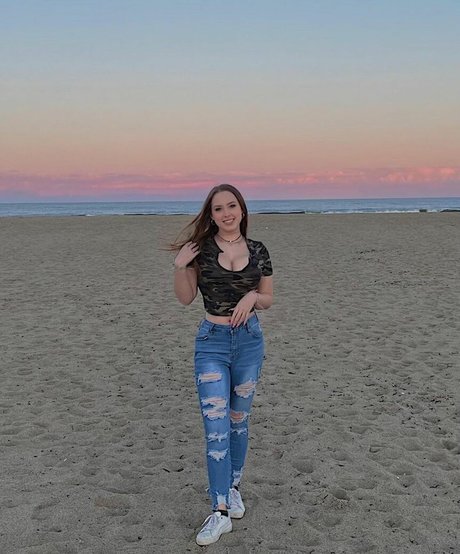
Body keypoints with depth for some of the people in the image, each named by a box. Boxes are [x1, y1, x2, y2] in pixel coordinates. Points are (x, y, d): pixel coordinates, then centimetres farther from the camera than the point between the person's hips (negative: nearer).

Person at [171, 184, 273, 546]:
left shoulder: (258, 252, 1)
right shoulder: (201, 248, -4)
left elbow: (268, 299, 9)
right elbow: (186, 298, 0)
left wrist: (252, 297, -13)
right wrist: (180, 266, -16)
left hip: (250, 341, 2)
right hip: (212, 342, -2)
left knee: (239, 420, 15)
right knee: (216, 425, -7)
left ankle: (234, 488, 33)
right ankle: (221, 512, -3)